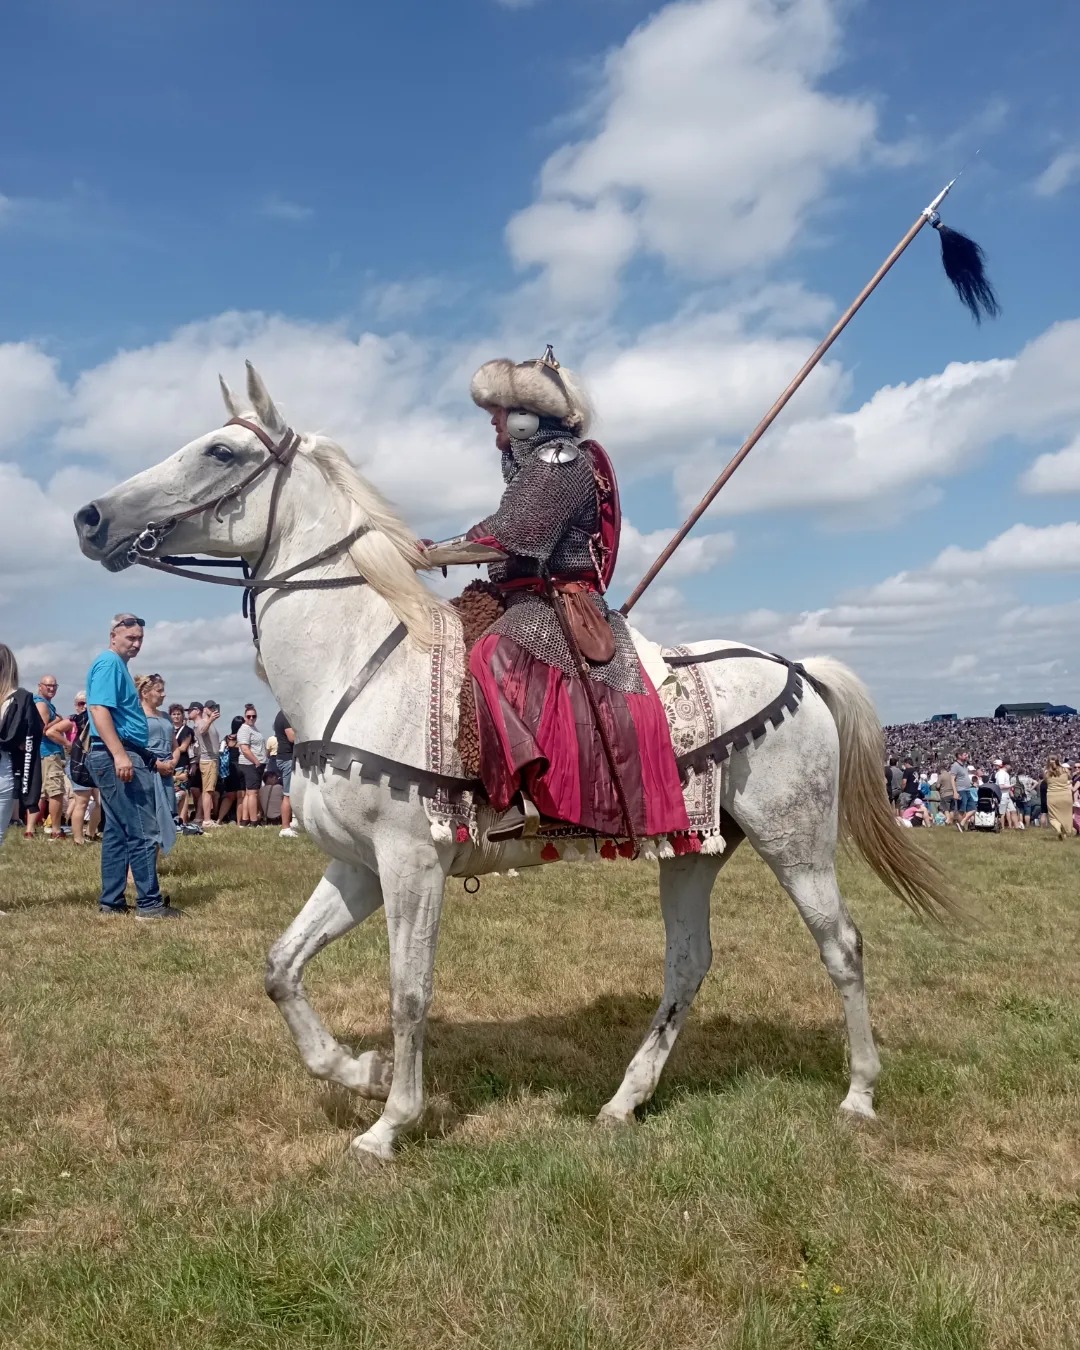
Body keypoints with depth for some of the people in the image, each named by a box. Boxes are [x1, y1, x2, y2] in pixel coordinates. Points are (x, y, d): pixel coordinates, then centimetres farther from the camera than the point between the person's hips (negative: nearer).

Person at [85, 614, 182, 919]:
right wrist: (120, 755, -29)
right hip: (118, 756, -11)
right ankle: (149, 903, -5)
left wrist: (145, 757, 29)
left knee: (117, 833, 12)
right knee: (143, 832, -9)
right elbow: (99, 710, -21)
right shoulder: (109, 663, -10)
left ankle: (112, 902, 16)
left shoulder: (118, 665, 20)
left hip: (120, 756, 11)